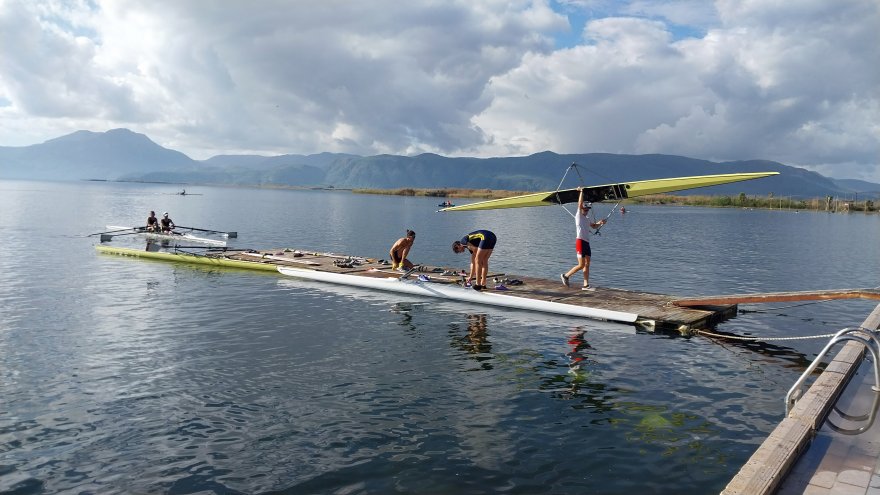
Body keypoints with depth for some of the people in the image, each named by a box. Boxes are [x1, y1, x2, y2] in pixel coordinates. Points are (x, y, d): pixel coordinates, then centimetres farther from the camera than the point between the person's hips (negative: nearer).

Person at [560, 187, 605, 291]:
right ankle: (566, 275, 8)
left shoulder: (586, 218, 20)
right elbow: (580, 204, -12)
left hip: (587, 242, 8)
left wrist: (599, 223, 9)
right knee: (581, 265, -9)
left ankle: (586, 285, 6)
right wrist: (581, 192, -13)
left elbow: (594, 226, 30)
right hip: (580, 242, -8)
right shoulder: (579, 216, -2)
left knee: (587, 264, 5)